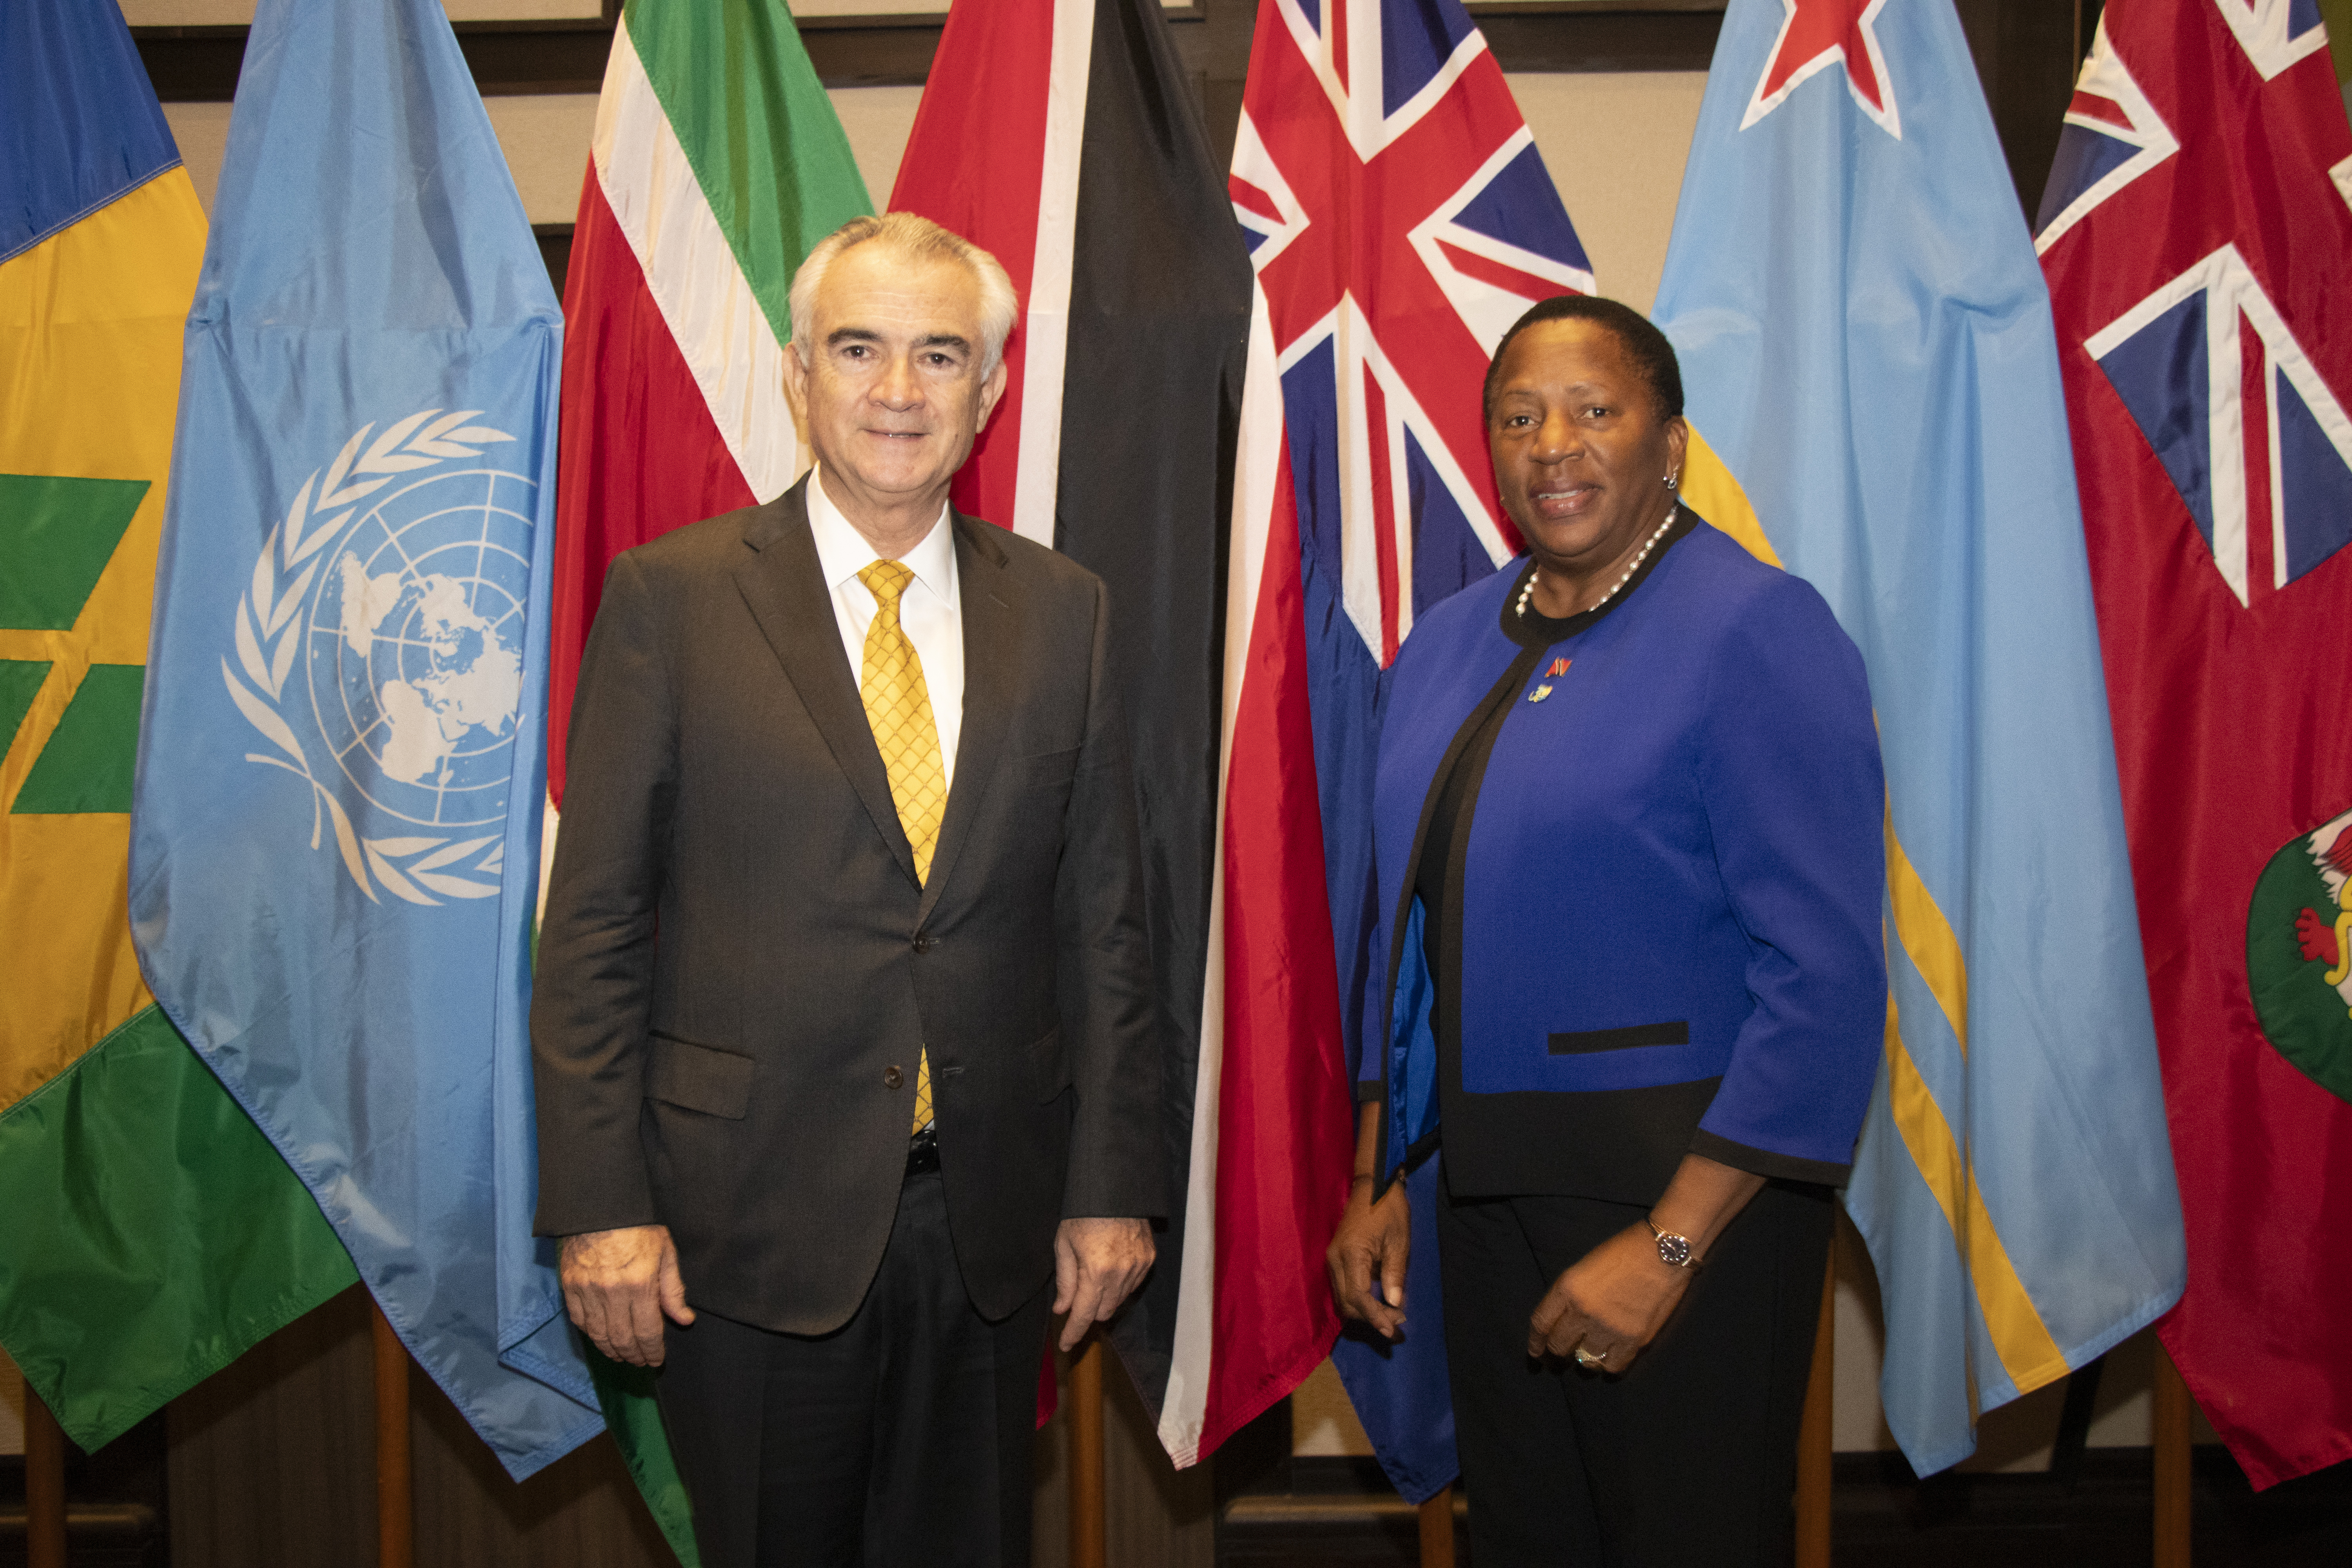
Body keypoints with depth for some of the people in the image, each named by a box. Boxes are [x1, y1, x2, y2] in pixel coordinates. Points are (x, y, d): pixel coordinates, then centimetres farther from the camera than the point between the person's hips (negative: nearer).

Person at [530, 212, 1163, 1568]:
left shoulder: (1062, 611, 5)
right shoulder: (672, 597, -3)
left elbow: (1105, 921, 6)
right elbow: (594, 925, -3)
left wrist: (1112, 1185, 3)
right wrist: (602, 1203, -8)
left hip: (994, 1223, 3)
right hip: (752, 1218, -2)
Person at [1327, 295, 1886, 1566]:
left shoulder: (1755, 628, -12)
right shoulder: (1449, 644, 9)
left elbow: (1825, 971, -18)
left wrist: (1670, 1241, -20)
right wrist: (1376, 1180, 12)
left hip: (1689, 1184, -6)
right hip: (1486, 1179, 7)